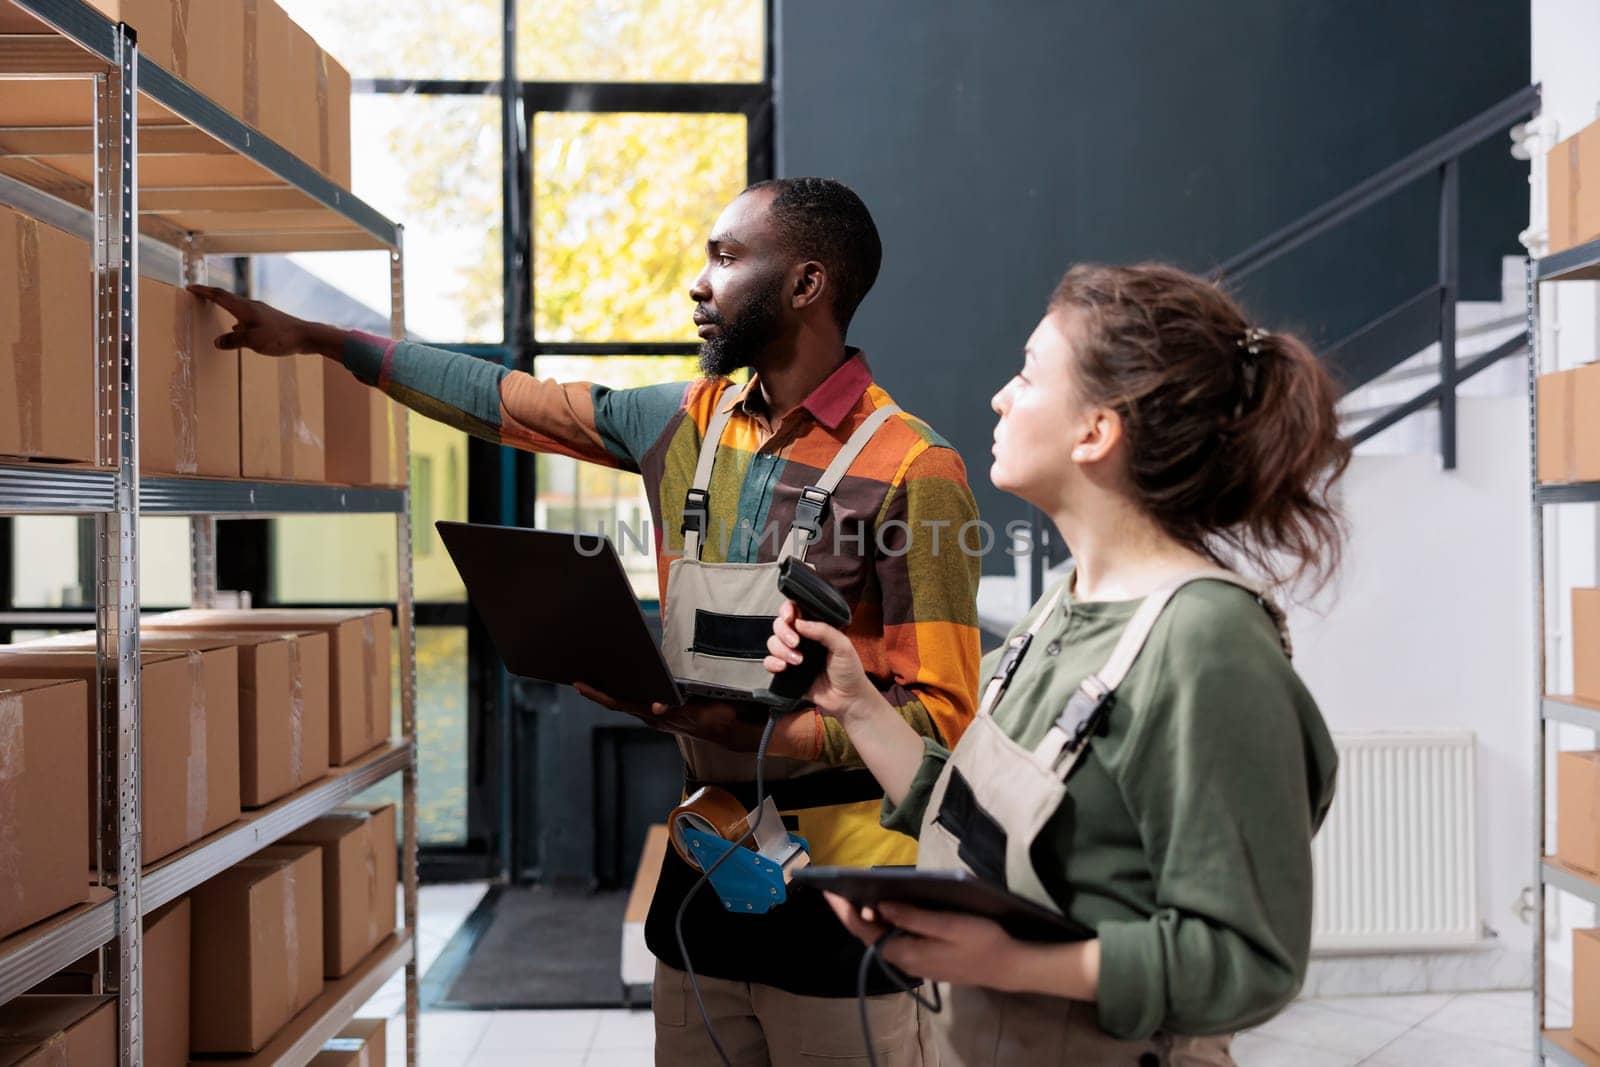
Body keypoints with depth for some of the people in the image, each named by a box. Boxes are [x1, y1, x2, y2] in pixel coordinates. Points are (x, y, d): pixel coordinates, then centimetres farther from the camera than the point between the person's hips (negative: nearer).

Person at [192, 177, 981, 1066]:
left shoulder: (910, 469, -14)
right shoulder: (688, 423, 7)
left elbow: (942, 717, -16)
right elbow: (505, 400, 16)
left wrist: (755, 730, -27)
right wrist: (314, 339, 19)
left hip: (842, 885, -6)